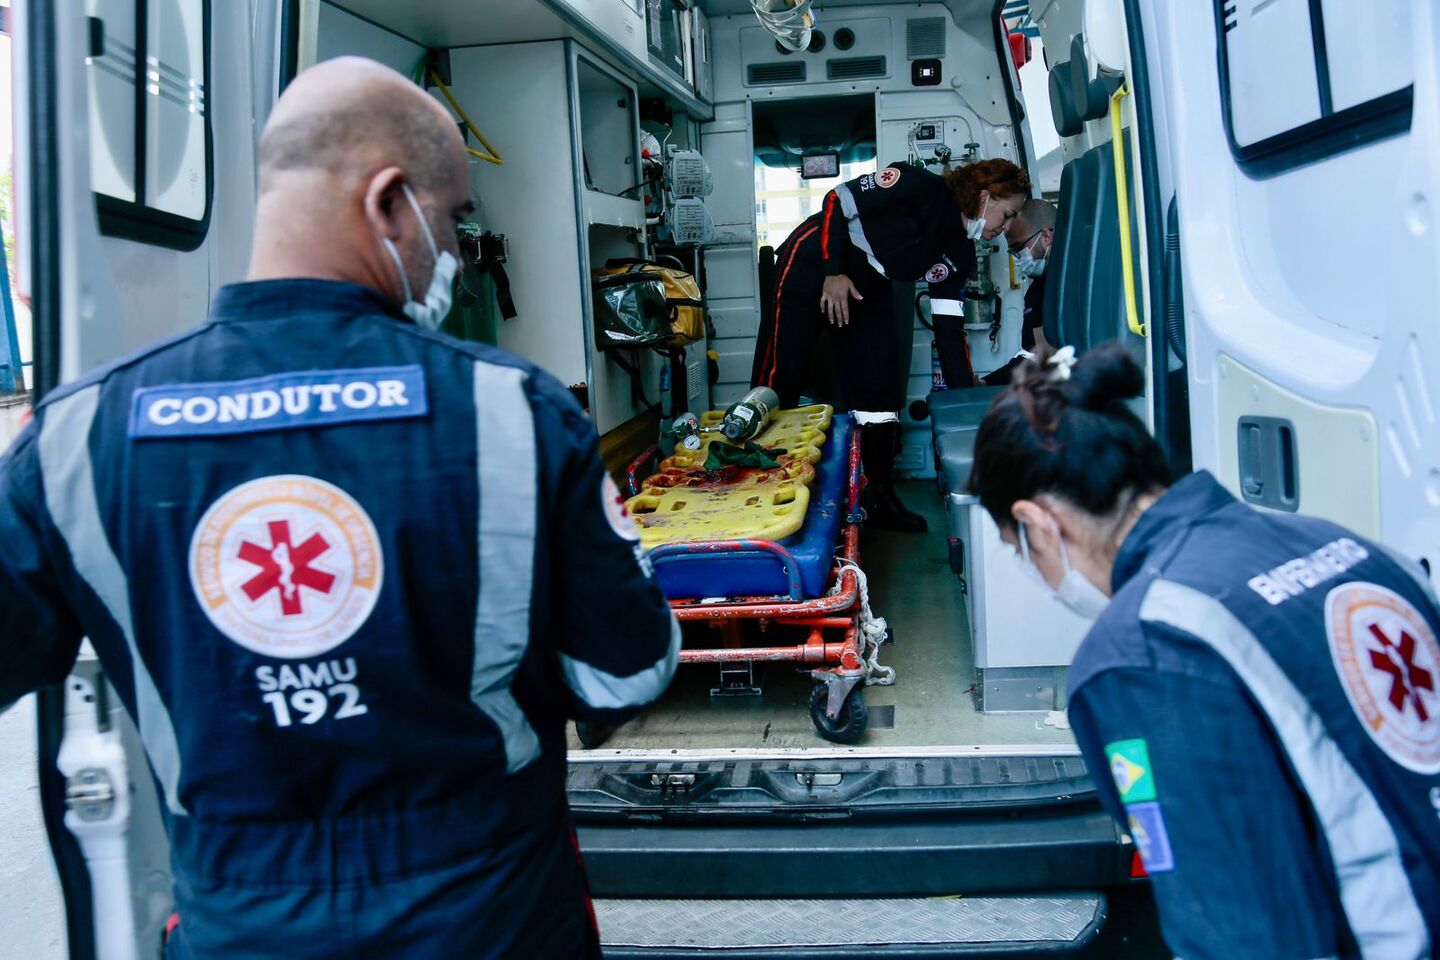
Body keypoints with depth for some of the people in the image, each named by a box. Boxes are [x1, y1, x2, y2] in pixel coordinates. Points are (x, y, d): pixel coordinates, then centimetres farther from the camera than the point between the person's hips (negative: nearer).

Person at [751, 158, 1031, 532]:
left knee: (880, 389, 1)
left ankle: (880, 497, 12)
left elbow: (949, 329, 0)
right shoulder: (923, 188, -22)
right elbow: (839, 198, -20)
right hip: (812, 265, -7)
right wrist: (834, 273, -27)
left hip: (867, 289, 8)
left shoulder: (960, 255, -1)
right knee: (778, 380, -9)